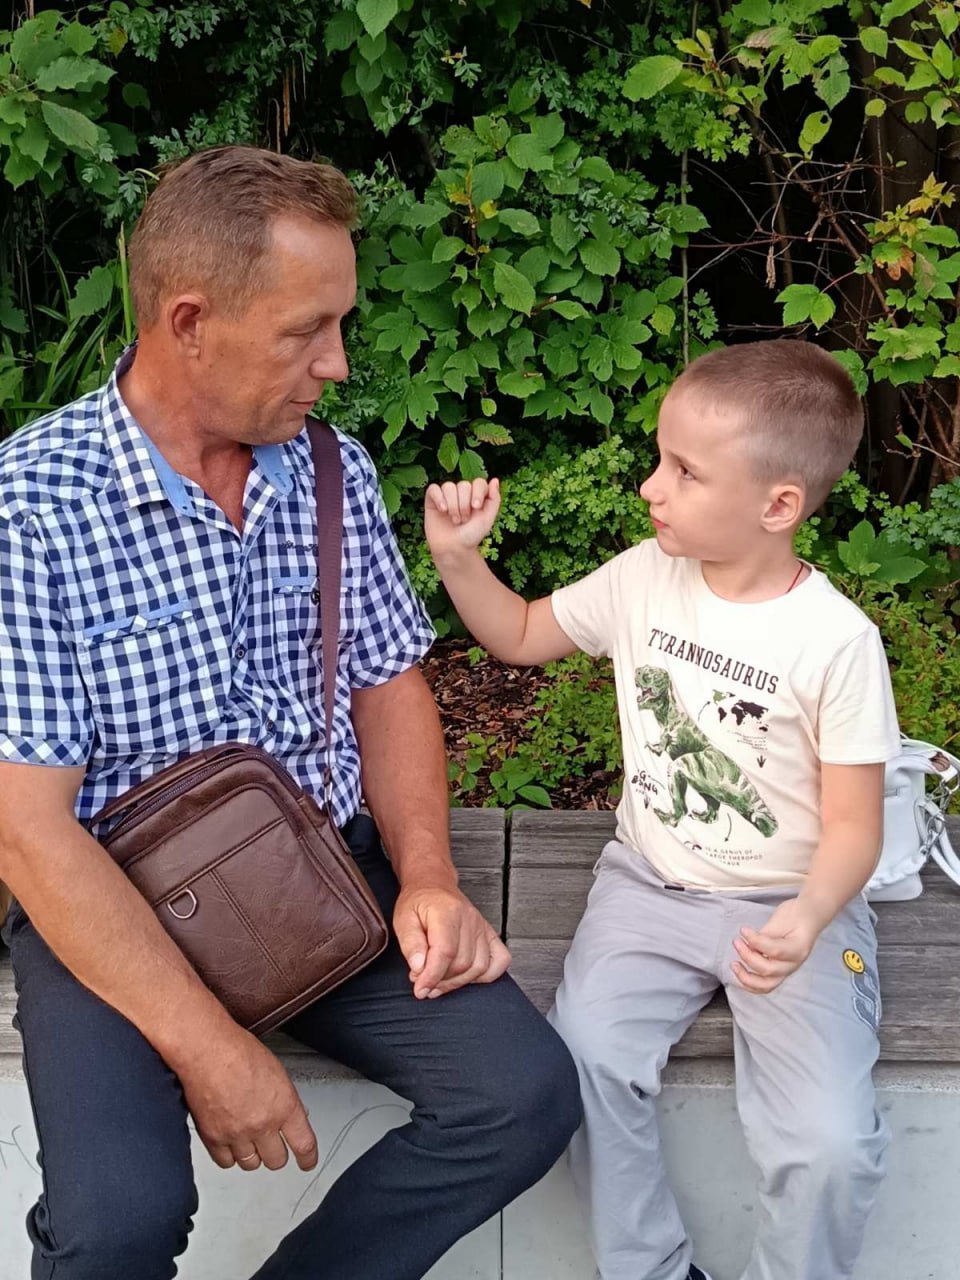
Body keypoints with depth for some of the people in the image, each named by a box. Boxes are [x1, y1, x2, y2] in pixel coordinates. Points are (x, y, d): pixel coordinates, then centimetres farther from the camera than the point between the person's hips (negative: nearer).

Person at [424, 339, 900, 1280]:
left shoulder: (836, 640, -15)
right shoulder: (645, 577, -2)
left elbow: (853, 822, -10)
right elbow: (521, 636, 14)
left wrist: (809, 917, -30)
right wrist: (457, 556, -3)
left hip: (789, 907, -3)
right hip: (649, 886, 4)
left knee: (831, 1146, -22)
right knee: (580, 1061, -23)